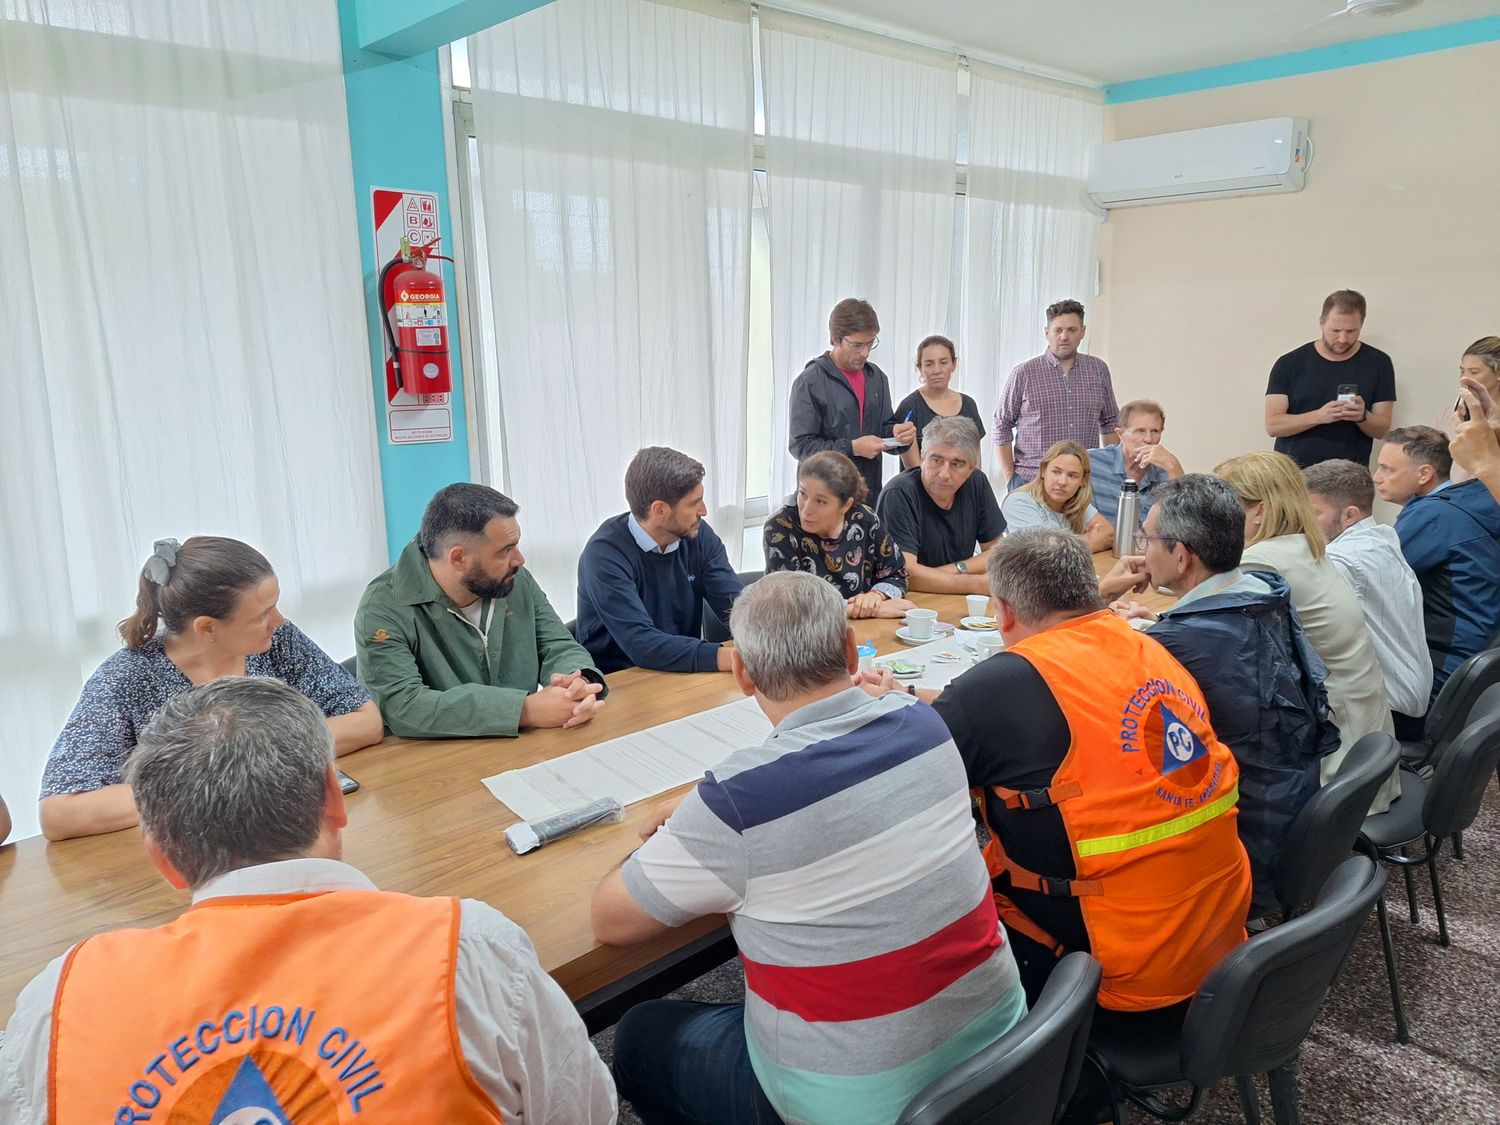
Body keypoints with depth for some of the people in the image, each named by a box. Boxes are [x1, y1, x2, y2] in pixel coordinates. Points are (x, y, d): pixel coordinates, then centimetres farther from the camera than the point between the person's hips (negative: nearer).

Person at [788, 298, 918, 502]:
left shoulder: (877, 378, 11)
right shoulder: (810, 382, -9)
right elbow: (801, 445, -13)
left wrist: (896, 432, -4)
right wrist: (852, 448, -20)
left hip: (870, 492, 6)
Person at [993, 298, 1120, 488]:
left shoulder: (1098, 369, 9)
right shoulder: (1024, 373, 0)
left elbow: (1110, 423, 15)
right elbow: (1002, 427, 2)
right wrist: (1009, 477, -4)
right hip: (1029, 480, -2)